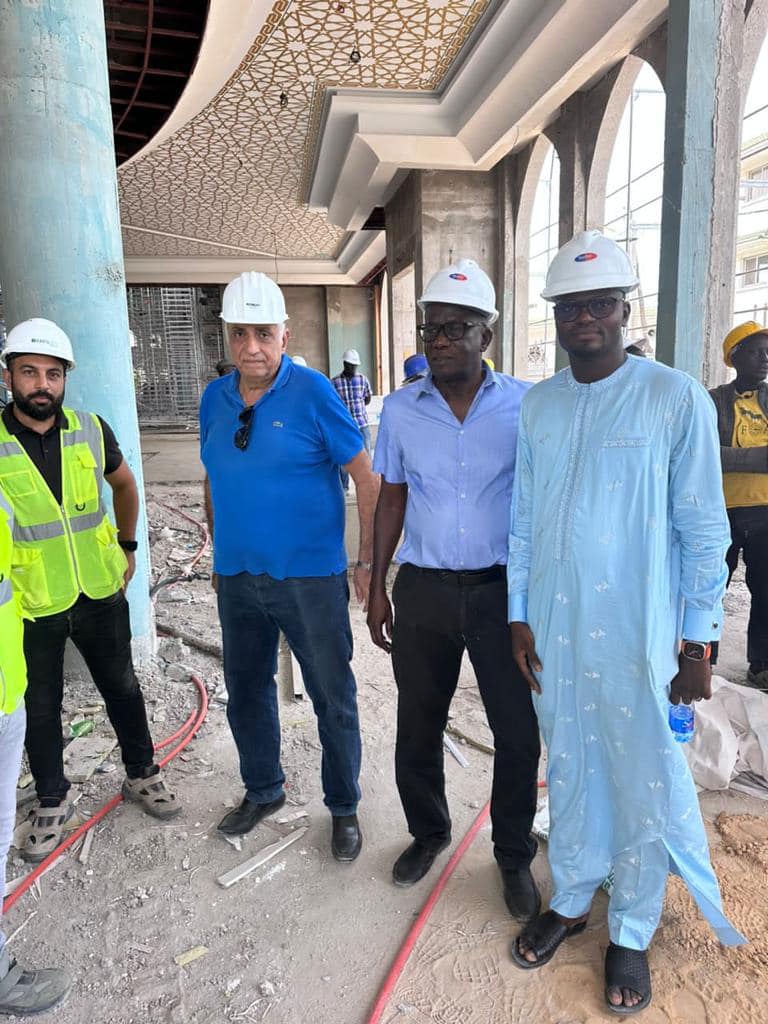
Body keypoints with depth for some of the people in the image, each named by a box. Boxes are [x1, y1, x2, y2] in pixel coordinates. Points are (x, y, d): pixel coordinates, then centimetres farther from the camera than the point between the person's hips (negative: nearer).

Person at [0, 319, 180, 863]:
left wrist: (127, 545, 13)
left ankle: (143, 773, 38)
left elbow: (124, 484, 14)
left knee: (122, 686, 16)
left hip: (101, 592, 2)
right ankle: (53, 802, 35)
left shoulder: (91, 429, -4)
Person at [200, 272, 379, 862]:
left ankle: (344, 807, 30)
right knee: (245, 691, 19)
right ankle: (263, 791, 42)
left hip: (310, 576, -5)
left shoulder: (312, 392, -12)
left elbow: (366, 477, -10)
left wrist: (368, 561, -10)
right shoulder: (216, 398, 4)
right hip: (238, 577, 5)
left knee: (333, 699, 8)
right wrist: (220, 554, 16)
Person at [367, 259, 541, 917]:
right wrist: (377, 587, 6)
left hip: (503, 590, -1)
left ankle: (514, 855, 33)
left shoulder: (525, 405, -4)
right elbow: (392, 500, 7)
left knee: (518, 733, 8)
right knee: (418, 728, 14)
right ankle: (428, 832, 41)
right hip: (424, 590, 2)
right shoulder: (400, 409, 1)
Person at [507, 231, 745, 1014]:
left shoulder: (675, 399, -8)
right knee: (568, 770, 19)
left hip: (637, 634, -3)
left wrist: (698, 640, -6)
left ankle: (630, 933, 34)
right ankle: (569, 900, 41)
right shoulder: (538, 404, 5)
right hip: (553, 630, 4)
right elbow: (523, 519, 8)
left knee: (643, 783, 11)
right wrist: (519, 615, 6)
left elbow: (702, 529, -6)